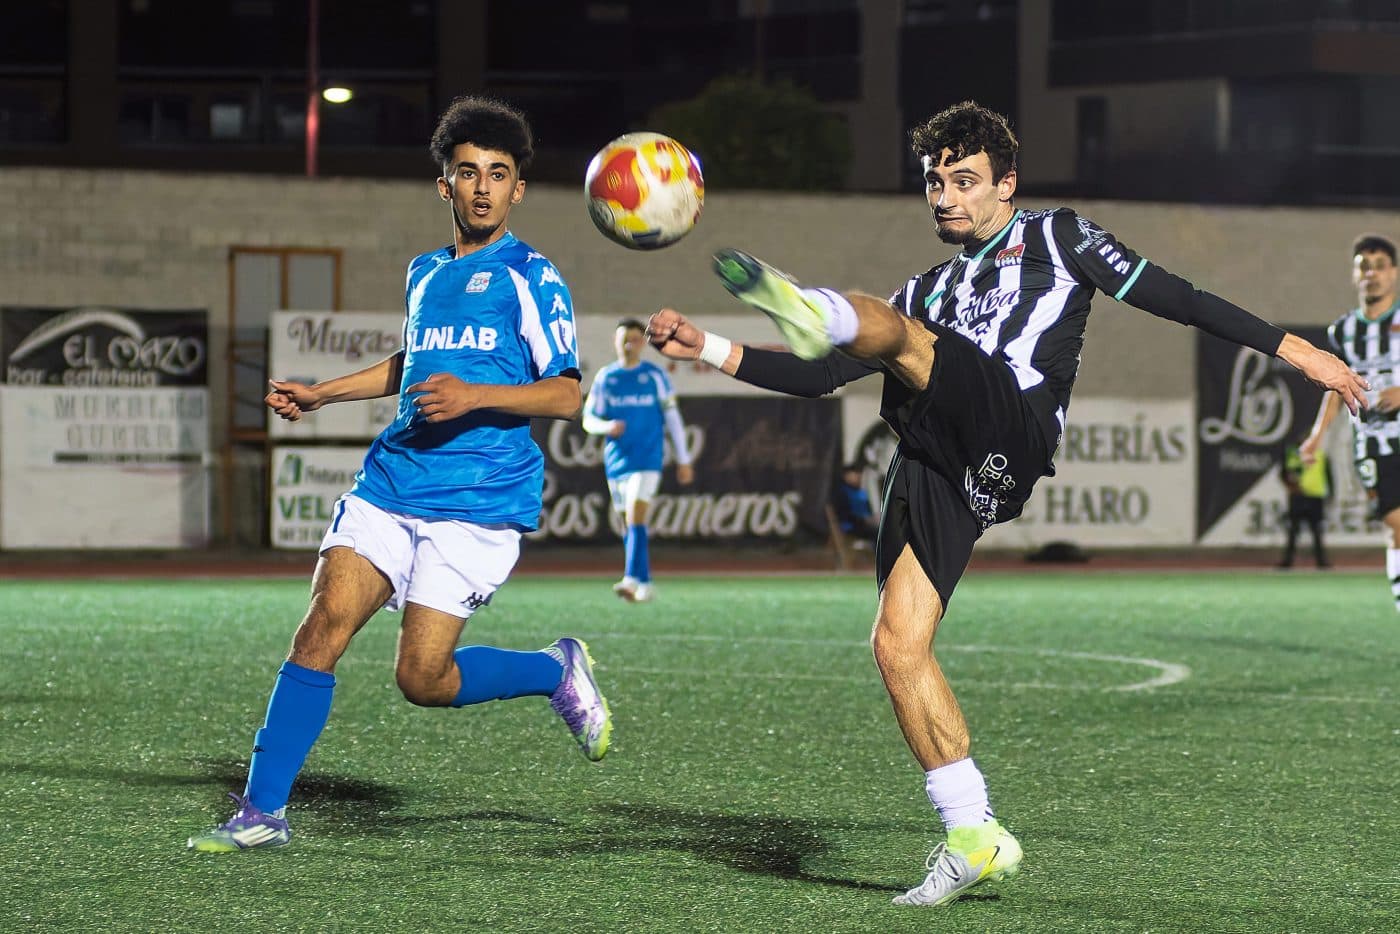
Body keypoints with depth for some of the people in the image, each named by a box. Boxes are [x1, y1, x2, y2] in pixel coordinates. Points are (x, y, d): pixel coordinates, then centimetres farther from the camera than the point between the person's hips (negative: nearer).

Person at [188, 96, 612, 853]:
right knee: (324, 625, -12)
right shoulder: (425, 273, 17)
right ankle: (262, 812, -7)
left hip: (480, 504, -5)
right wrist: (319, 394, 31)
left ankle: (558, 672, 18)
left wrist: (476, 396, -22)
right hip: (390, 484, 5)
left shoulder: (531, 278, -2)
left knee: (422, 678, -10)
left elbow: (566, 394, -9)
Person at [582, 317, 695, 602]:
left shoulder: (655, 376, 2)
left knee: (635, 517, -19)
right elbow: (588, 420, 9)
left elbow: (672, 417, 6)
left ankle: (632, 581, -28)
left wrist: (683, 459, 6)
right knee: (628, 525, 8)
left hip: (647, 460, -4)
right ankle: (644, 585, 18)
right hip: (616, 461, 4)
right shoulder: (605, 377, 7)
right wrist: (607, 426, -14)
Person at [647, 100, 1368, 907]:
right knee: (898, 646, -5)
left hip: (1009, 431, -6)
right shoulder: (932, 289, 34)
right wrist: (710, 351, 17)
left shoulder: (1057, 237, 21)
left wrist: (1289, 347, 13)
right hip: (937, 465, 6)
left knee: (883, 322, -26)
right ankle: (975, 838, 2)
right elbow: (819, 380, 28)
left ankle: (817, 312, -64)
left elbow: (1169, 296, 18)